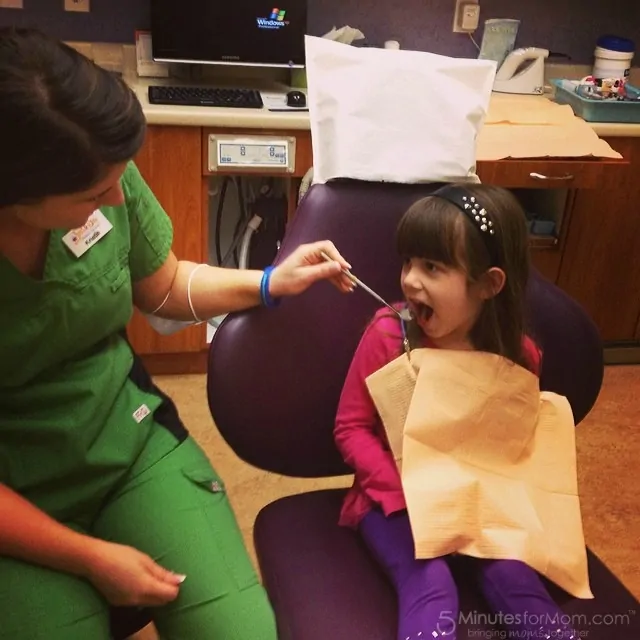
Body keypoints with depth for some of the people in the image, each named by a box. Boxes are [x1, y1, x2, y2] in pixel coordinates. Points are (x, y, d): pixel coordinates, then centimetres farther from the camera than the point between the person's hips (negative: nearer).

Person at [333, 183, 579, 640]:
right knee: (430, 587, -25)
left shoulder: (519, 355, -6)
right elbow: (351, 428, -9)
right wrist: (406, 490, -20)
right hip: (394, 499, -2)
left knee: (516, 577, -19)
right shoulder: (388, 335, -15)